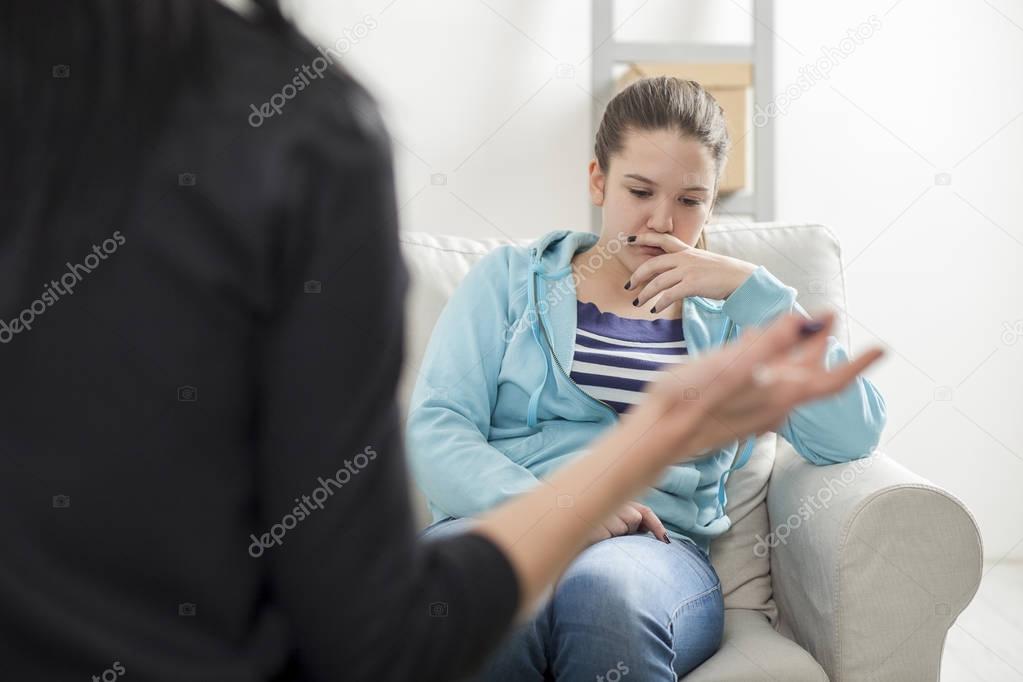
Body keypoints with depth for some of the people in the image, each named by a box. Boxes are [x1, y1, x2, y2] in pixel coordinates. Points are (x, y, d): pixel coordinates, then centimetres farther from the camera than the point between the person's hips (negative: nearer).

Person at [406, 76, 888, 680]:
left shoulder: (734, 315, 19)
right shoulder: (510, 278, 17)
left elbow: (853, 436, 4)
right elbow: (435, 431, 4)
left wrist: (755, 289, -3)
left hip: (658, 550, 1)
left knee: (604, 588, -37)